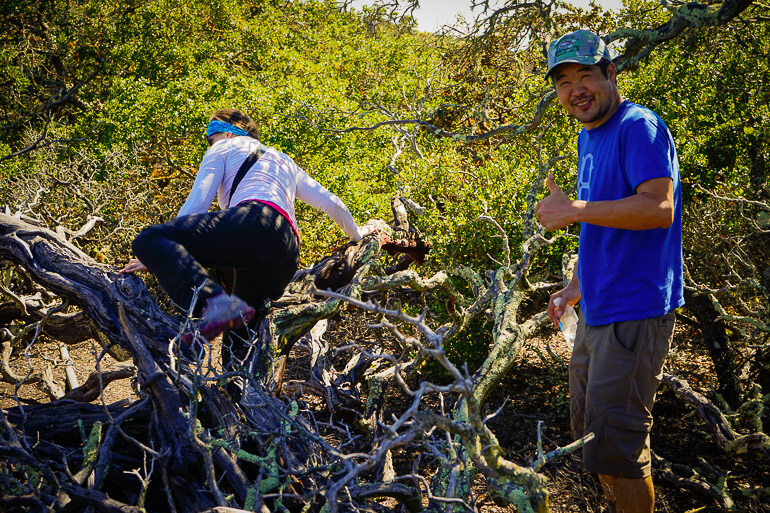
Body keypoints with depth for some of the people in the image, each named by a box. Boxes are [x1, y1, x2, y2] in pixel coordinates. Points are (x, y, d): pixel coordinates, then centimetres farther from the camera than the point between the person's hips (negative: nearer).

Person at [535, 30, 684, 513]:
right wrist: (576, 287, 20)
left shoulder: (639, 126, -13)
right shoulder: (588, 138, 15)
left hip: (635, 312, -10)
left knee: (615, 446, -5)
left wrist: (574, 211, -22)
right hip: (597, 312, 10)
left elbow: (659, 209, -27)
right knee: (589, 433, 20)